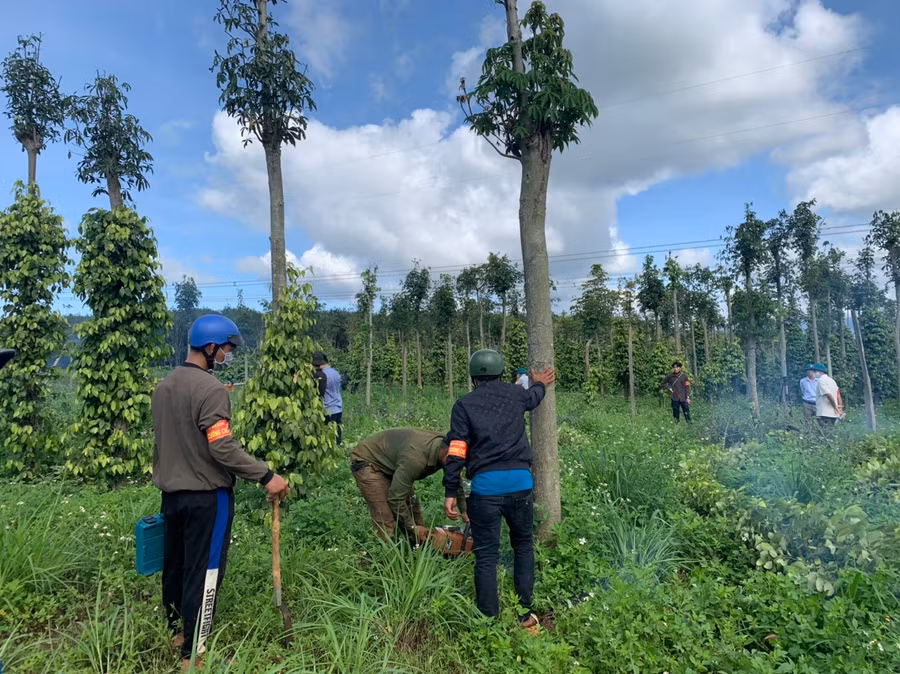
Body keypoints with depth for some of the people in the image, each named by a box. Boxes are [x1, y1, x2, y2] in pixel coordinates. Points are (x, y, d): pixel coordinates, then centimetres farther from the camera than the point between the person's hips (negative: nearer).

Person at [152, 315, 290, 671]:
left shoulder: (163, 386, 8)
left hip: (172, 493, 9)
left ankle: (176, 632, 38)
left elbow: (161, 440, 15)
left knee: (175, 565, 21)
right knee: (203, 572, 3)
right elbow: (223, 448, -26)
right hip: (207, 496, -9)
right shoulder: (211, 389, -21)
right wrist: (266, 476, -21)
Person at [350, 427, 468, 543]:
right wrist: (413, 527, -18)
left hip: (389, 464, 9)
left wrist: (464, 511, 6)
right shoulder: (416, 458, -39)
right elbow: (395, 498, -30)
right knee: (386, 521, -16)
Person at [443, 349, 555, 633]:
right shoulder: (516, 394, 12)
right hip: (520, 481, 2)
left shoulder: (464, 404, 5)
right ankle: (525, 614, 24)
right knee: (524, 546, 20)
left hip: (484, 486, -2)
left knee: (486, 555, 7)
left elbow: (456, 451, -4)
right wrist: (540, 384, 59)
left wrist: (450, 492, -1)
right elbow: (533, 396, 37)